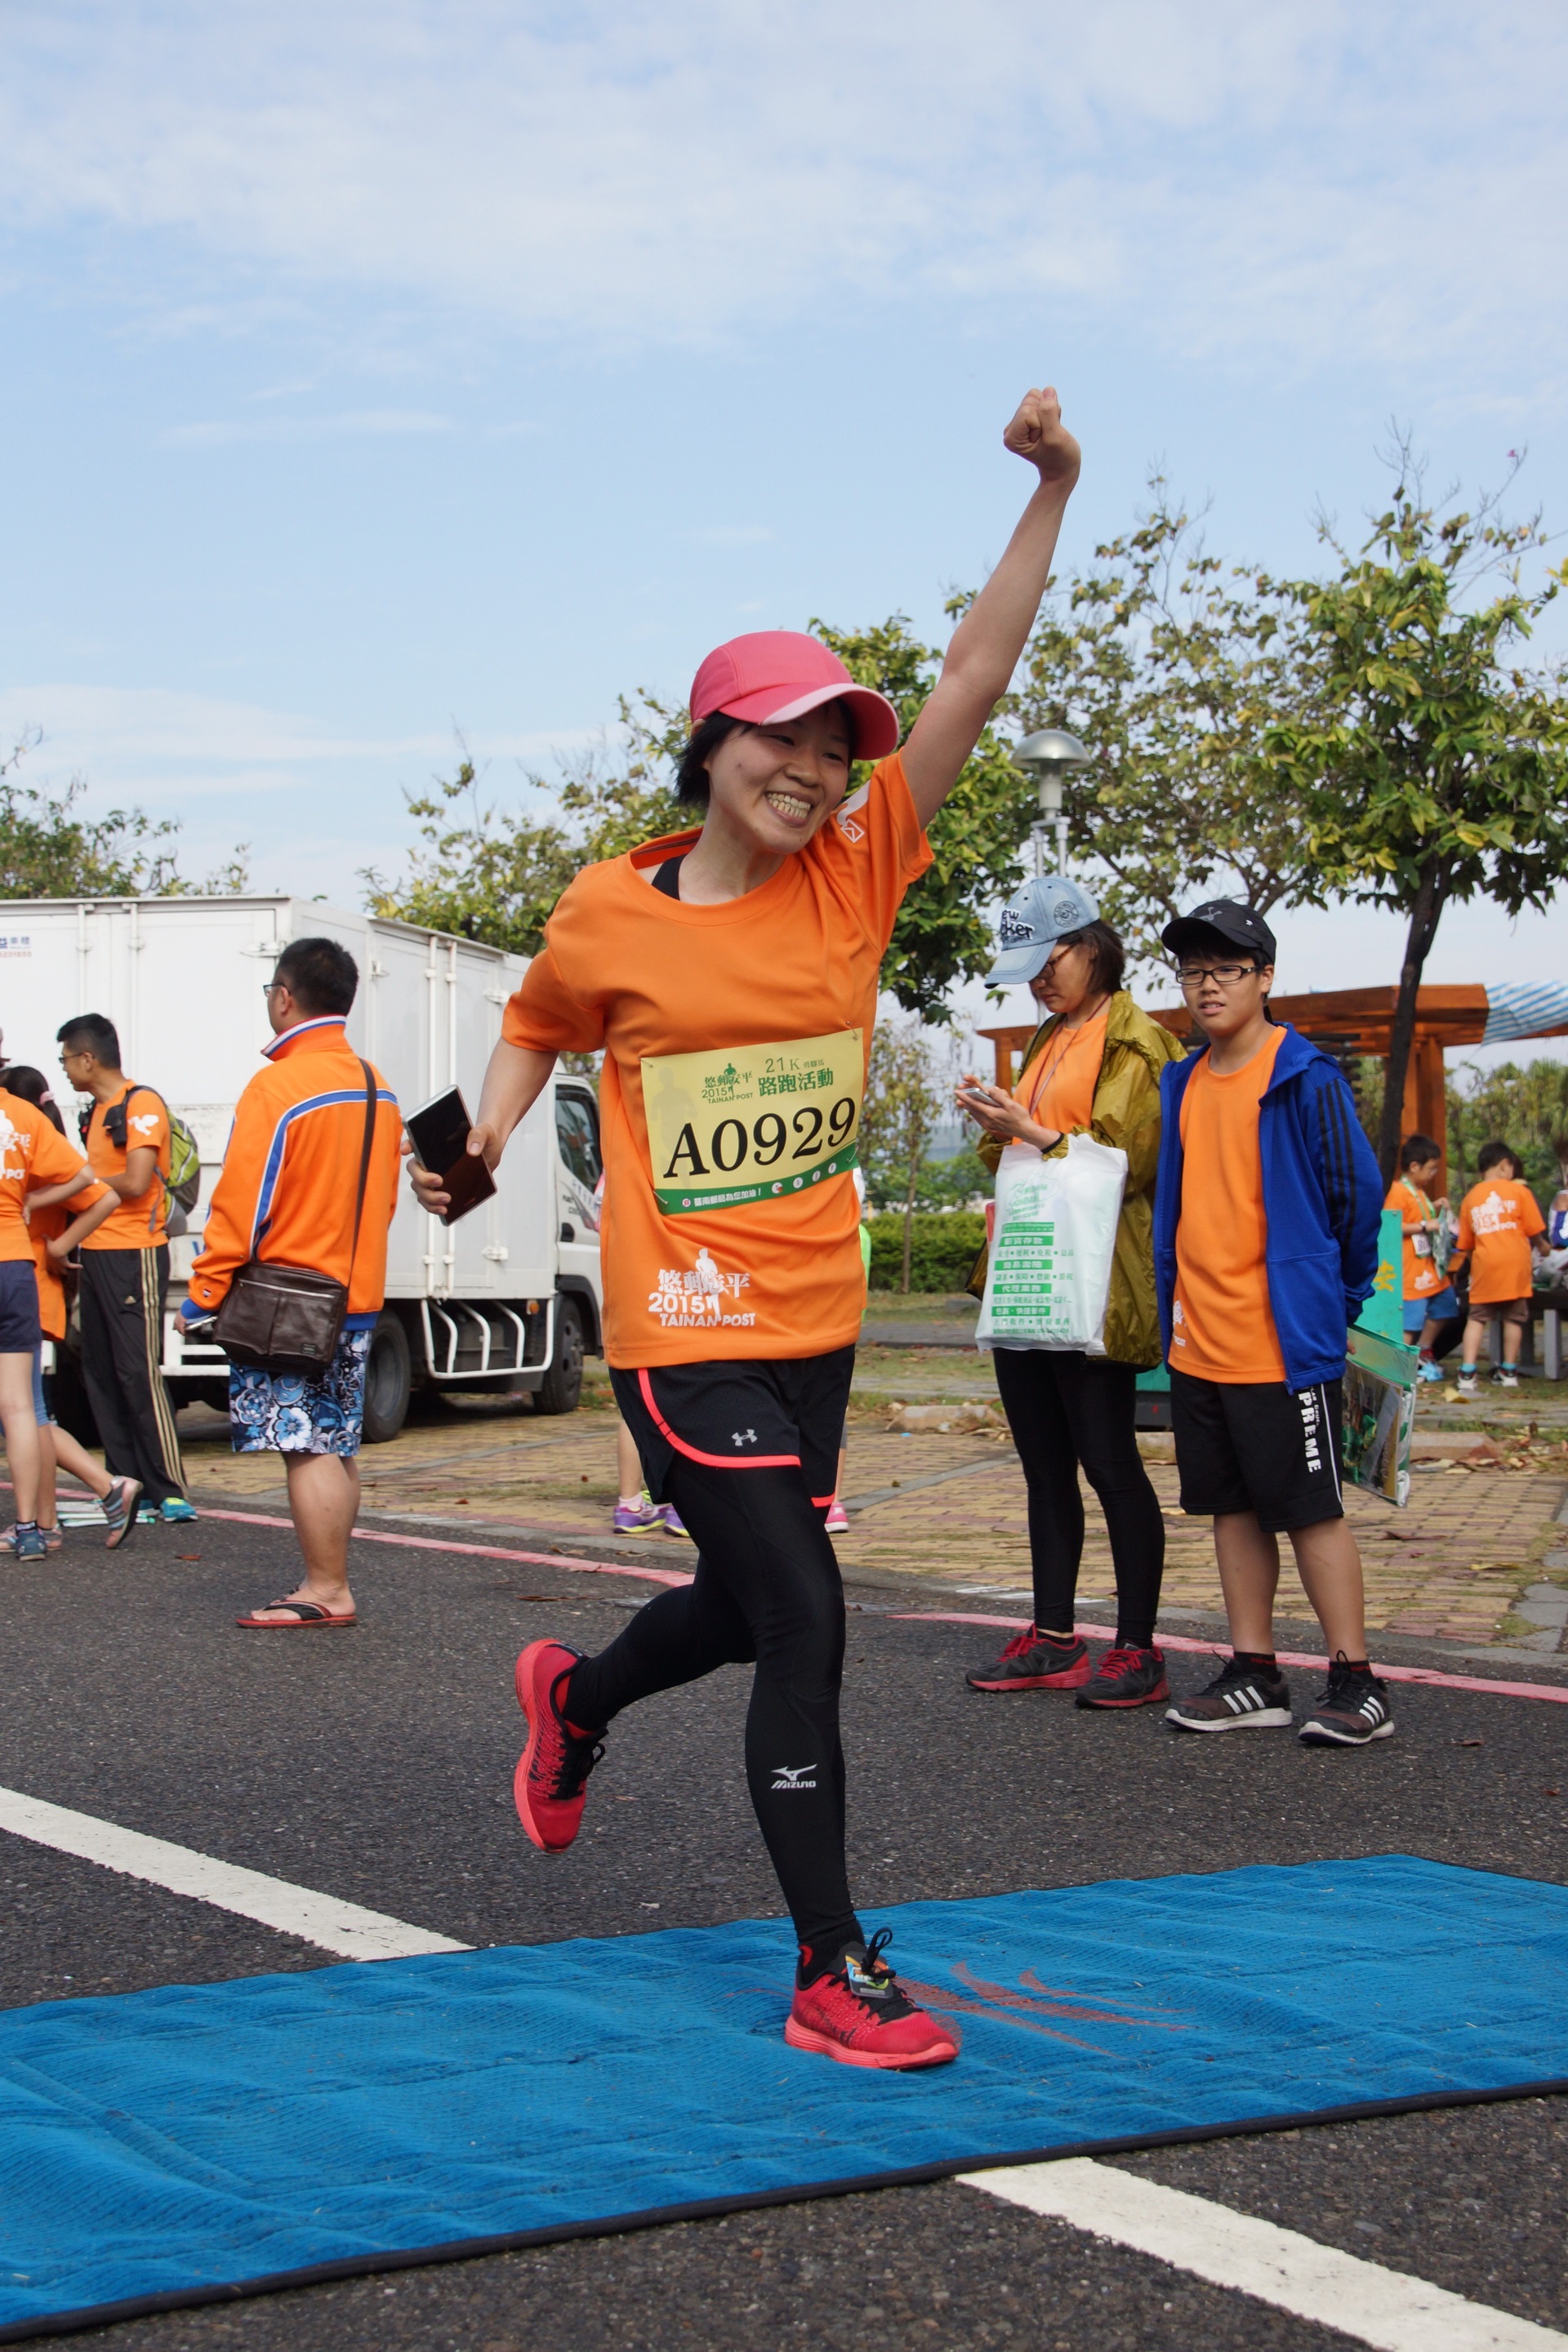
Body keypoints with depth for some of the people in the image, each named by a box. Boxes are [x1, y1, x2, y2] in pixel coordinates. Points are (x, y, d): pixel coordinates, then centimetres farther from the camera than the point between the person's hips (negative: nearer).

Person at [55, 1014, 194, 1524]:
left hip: (134, 1256, -9)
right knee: (100, 1374, 7)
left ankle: (169, 1491, -9)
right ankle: (124, 1485, 11)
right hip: (96, 1254, 9)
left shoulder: (142, 1104, -9)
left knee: (140, 1372, -11)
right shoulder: (97, 1113, 19)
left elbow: (134, 1183, -19)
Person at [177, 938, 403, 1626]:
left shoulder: (278, 1086, -16)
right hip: (356, 1298, 8)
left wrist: (204, 1294, -10)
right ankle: (332, 1581, 19)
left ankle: (325, 1591, -2)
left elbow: (241, 1205, -16)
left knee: (304, 1446, -4)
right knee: (336, 1445, 13)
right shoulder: (376, 1088, 9)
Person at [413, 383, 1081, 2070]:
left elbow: (972, 680, -7)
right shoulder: (609, 916, -6)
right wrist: (482, 1139, -2)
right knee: (806, 1622, -10)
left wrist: (1049, 495, -14)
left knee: (744, 1607, 20)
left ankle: (574, 1698, 54)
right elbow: (535, 1029, 15)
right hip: (681, 1327, -5)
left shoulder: (855, 872, 0)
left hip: (816, 1320, 5)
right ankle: (833, 1975, 5)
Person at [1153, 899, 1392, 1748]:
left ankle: (1357, 1683, 7)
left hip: (1284, 1341, -7)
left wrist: (1337, 1300, 3)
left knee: (1310, 1507, -2)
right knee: (1232, 1508, 11)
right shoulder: (1182, 1084, 11)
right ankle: (1254, 1677, 20)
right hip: (1197, 1342, 7)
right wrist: (1174, 1306, 15)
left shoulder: (1306, 1079, -9)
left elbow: (1357, 1194, -6)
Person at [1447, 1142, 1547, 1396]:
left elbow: (1464, 1244, 12)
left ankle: (1467, 1375, -10)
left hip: (1484, 1264, 1)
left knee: (1476, 1318, 2)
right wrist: (1541, 1247, 25)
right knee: (1513, 1317, 11)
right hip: (1515, 1261, -1)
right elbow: (1534, 1230, 5)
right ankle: (1508, 1372, 19)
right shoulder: (1519, 1191, 2)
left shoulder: (1470, 1198, 10)